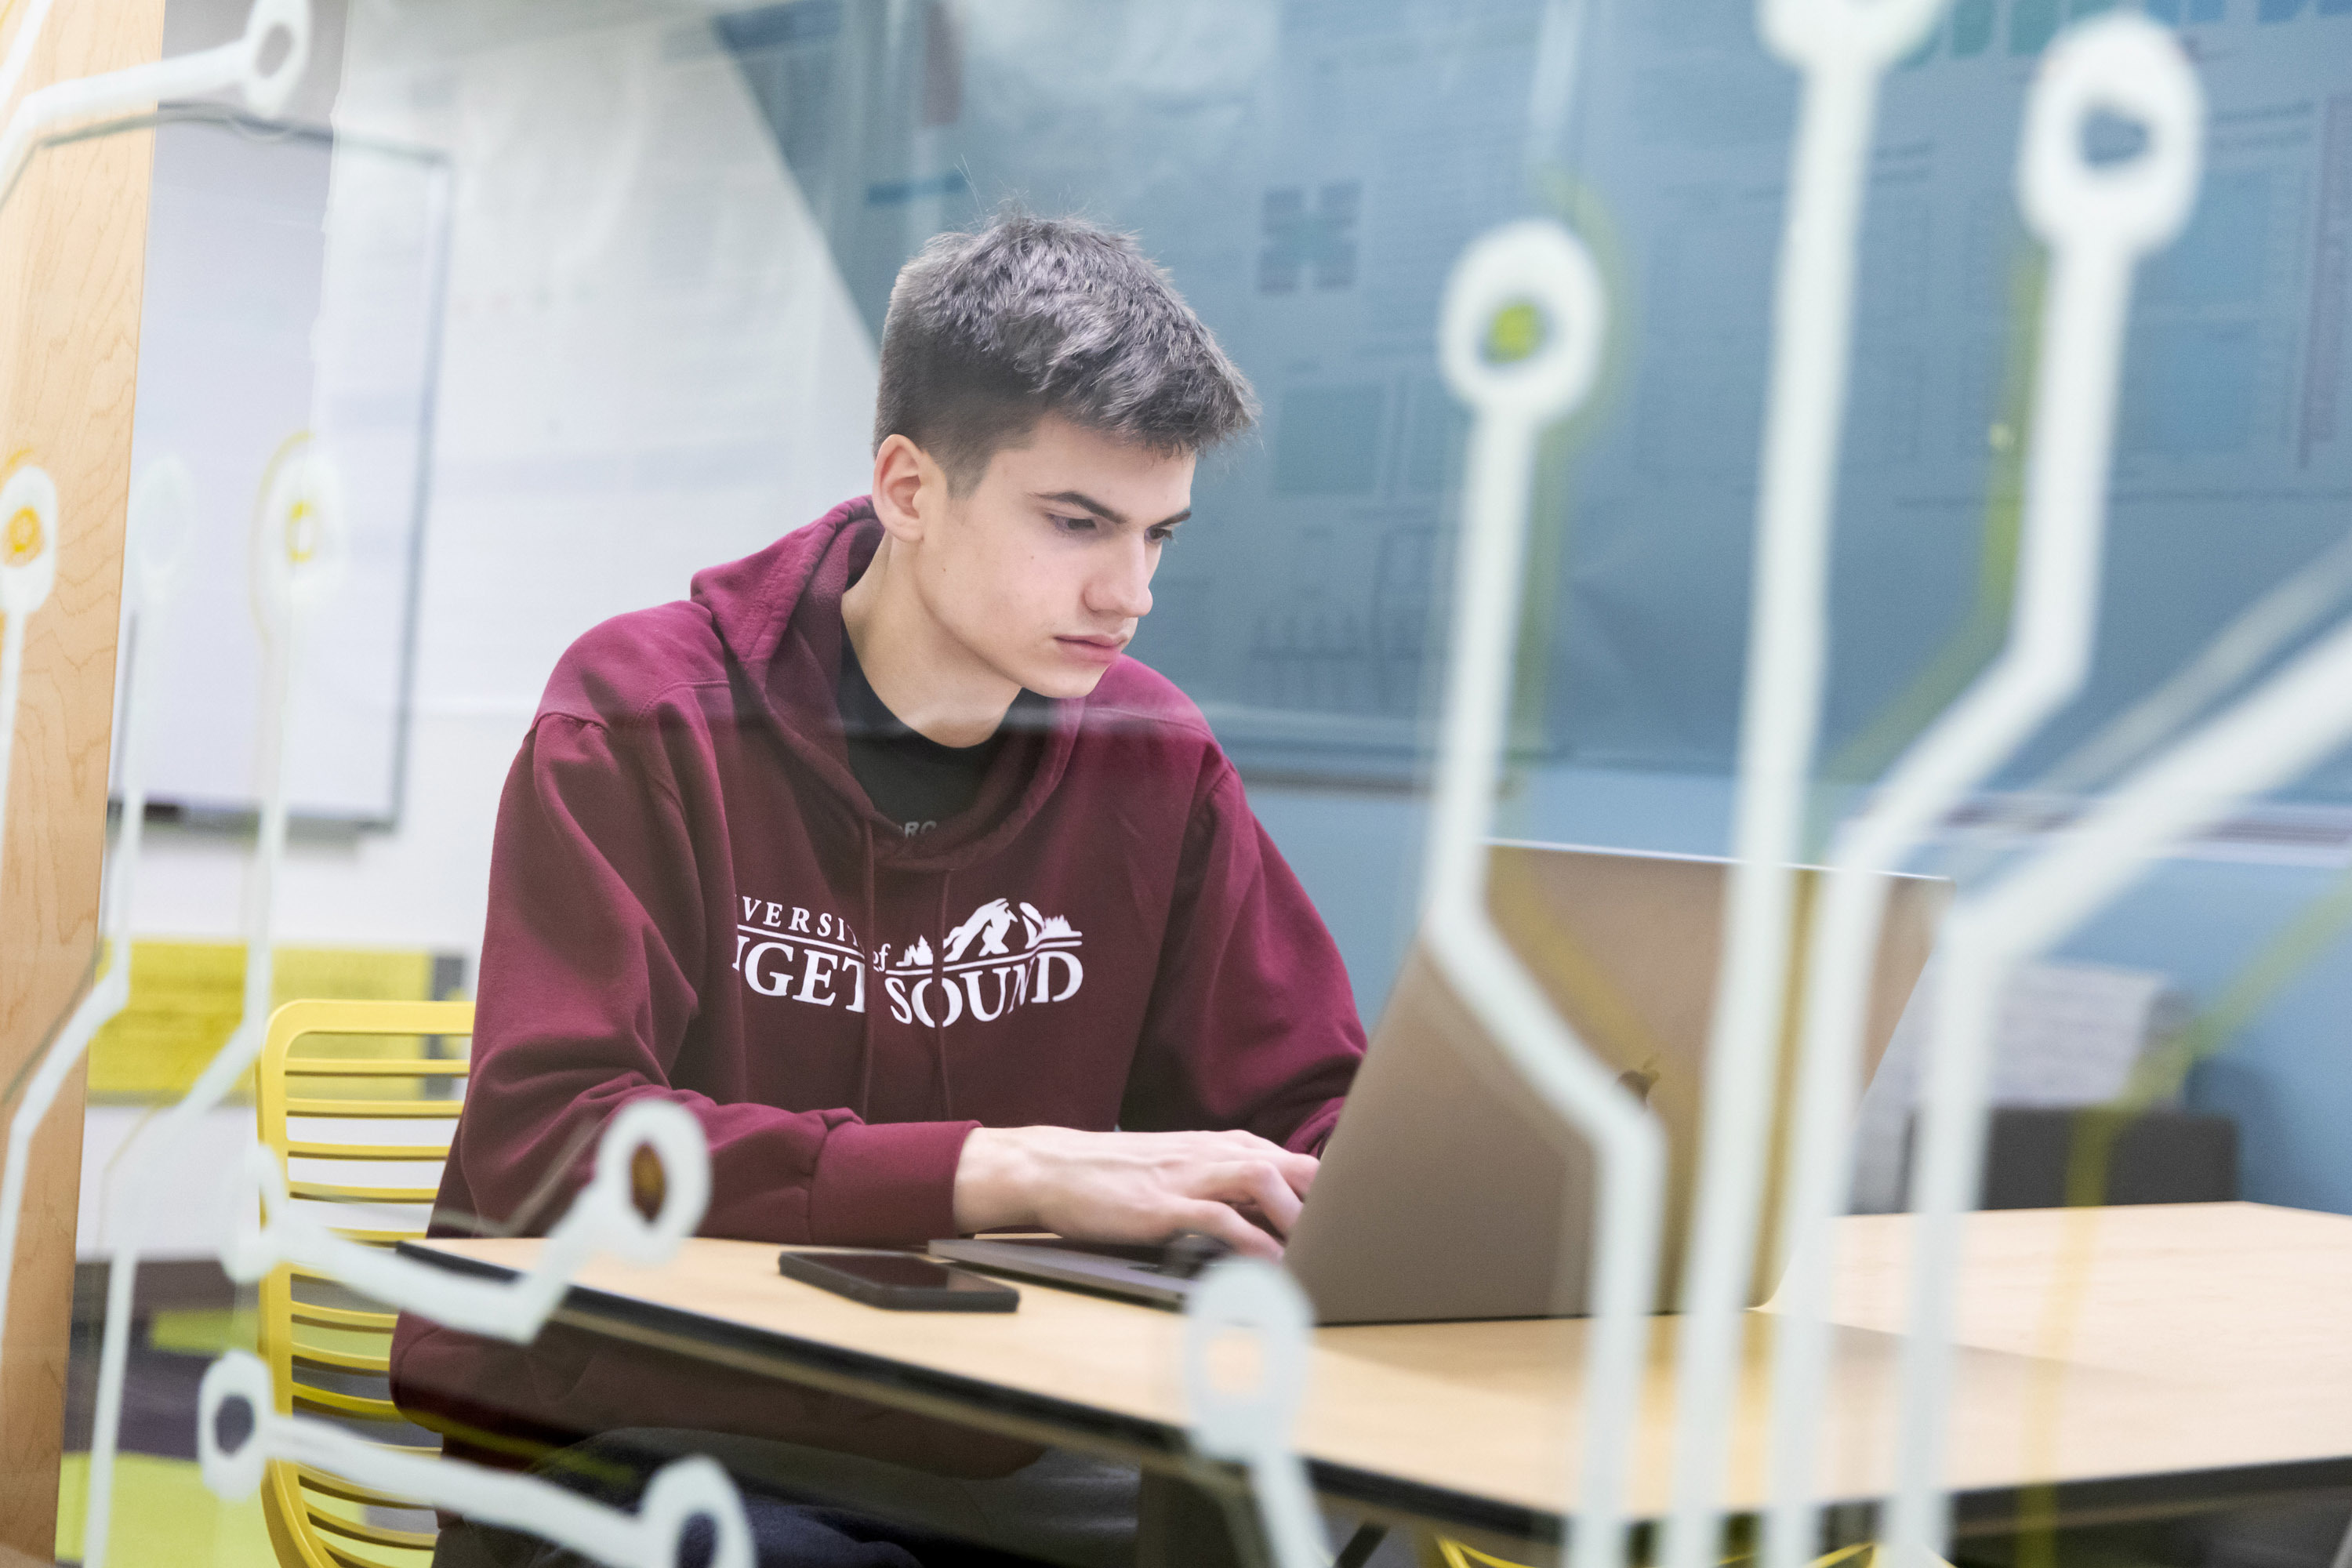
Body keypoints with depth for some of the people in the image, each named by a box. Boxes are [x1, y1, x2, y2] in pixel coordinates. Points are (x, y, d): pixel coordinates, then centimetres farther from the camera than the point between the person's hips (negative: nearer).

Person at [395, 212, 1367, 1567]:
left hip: (967, 1452, 4)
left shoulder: (1152, 758, 4)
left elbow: (1310, 1108, 11)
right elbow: (542, 1140, -21)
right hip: (612, 1438, -4)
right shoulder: (646, 718, -9)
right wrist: (1007, 1172, -29)